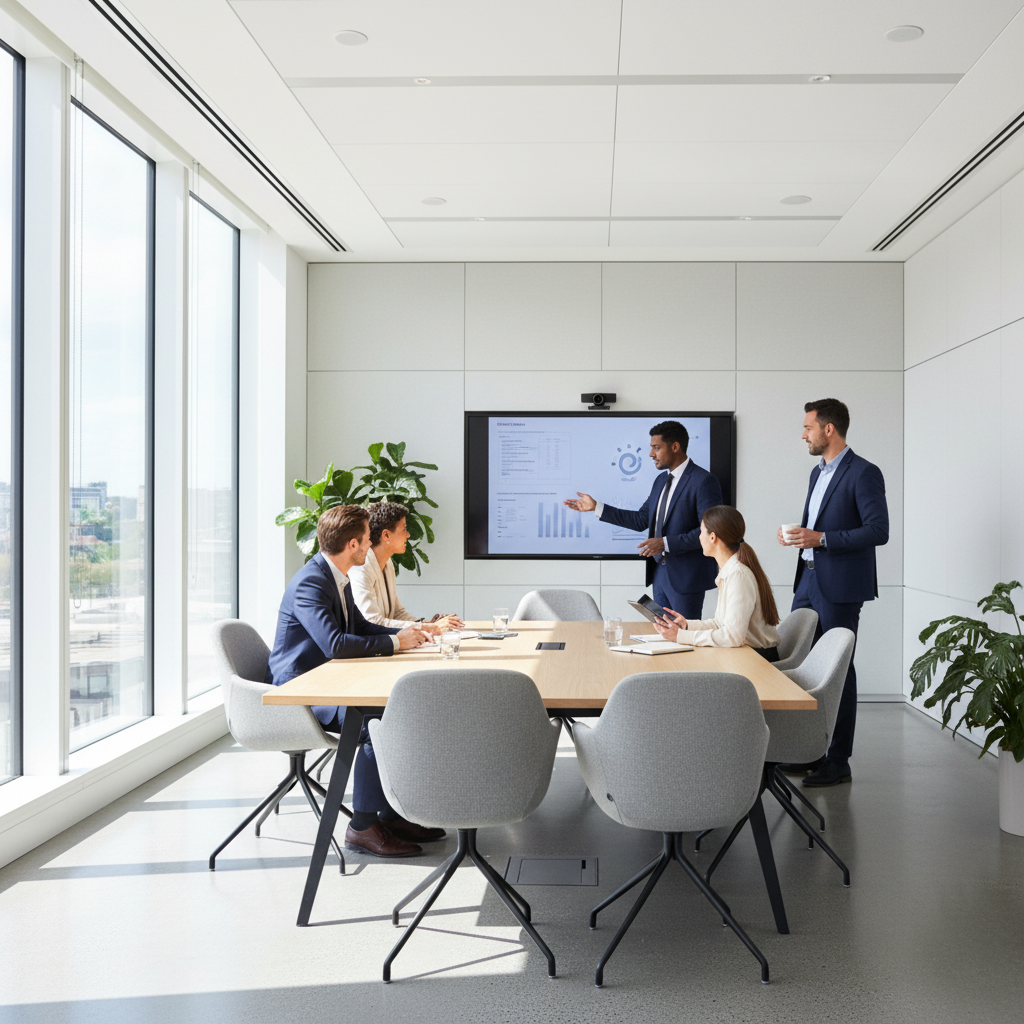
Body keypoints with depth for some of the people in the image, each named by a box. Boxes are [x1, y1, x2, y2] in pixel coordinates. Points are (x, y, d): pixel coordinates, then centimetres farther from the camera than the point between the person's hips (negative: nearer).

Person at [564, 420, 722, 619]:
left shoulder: (704, 481, -14)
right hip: (660, 573, 8)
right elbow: (641, 520, 14)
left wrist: (665, 543, -23)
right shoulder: (662, 480, 13)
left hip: (686, 578, -8)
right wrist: (596, 507, 10)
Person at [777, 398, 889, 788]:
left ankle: (838, 762, 10)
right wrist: (796, 534, 5)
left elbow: (879, 531, -18)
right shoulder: (818, 472, 17)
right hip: (808, 581, 9)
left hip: (840, 587, -9)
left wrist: (821, 539, -22)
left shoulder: (864, 473, -11)